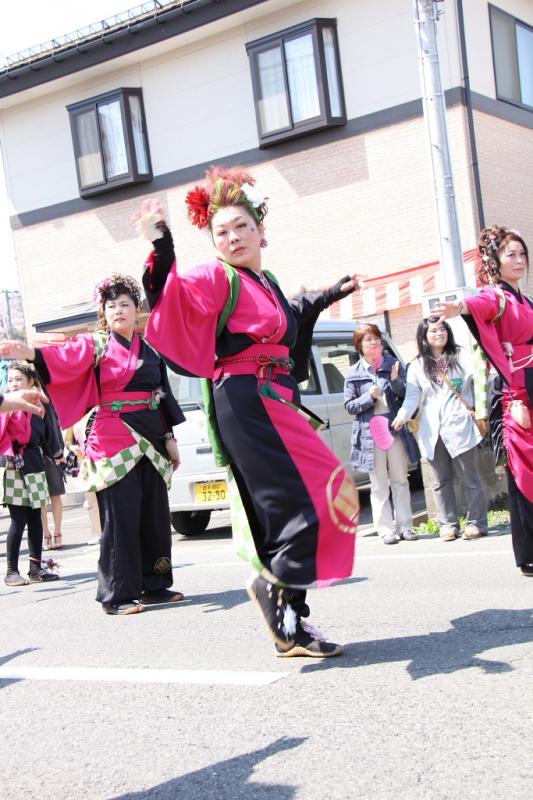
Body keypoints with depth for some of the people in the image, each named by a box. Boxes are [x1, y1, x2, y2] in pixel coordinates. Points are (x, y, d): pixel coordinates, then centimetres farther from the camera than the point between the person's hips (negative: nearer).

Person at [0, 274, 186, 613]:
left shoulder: (150, 349, 14)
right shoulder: (95, 344, 1)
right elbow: (65, 357, -19)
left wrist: (170, 439, 14)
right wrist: (30, 352, -38)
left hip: (151, 440, 5)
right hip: (113, 440, -5)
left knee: (155, 513, 7)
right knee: (121, 515, -7)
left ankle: (154, 585, 18)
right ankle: (117, 594, 0)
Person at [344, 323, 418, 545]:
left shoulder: (394, 365, 6)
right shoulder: (354, 374, 3)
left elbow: (408, 394, 4)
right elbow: (349, 406, 3)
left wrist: (395, 381, -16)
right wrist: (370, 397, -13)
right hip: (369, 433, -1)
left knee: (400, 481, 7)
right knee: (379, 485, 2)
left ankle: (405, 526, 12)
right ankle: (386, 529, 5)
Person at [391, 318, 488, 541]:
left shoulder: (461, 357, 7)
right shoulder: (417, 366, 10)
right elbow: (412, 396, 2)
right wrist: (402, 416, -14)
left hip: (460, 427, -2)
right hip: (432, 432, 2)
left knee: (470, 477, 0)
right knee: (442, 481, 7)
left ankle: (476, 523, 7)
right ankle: (449, 525, 13)